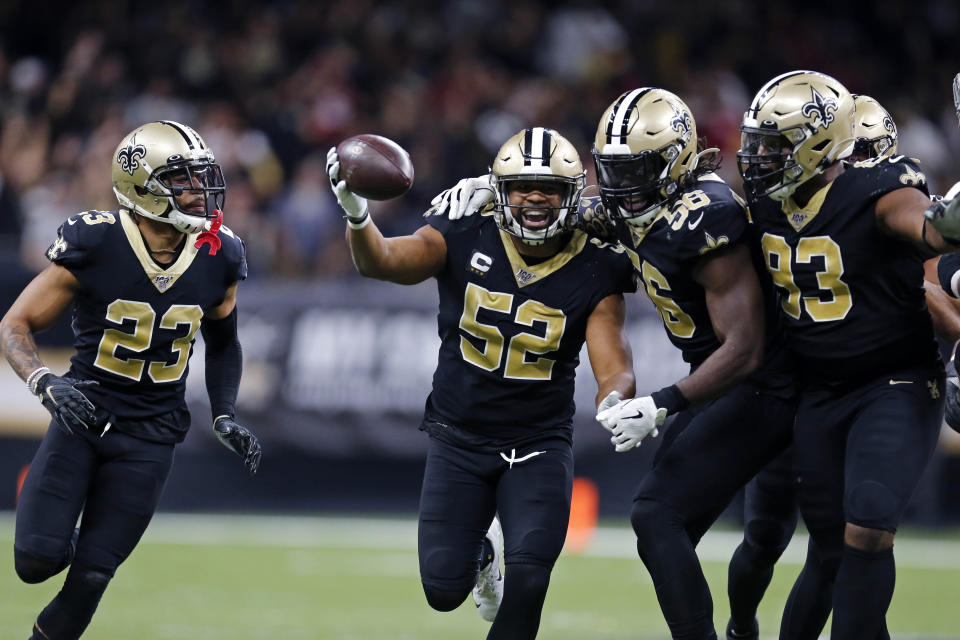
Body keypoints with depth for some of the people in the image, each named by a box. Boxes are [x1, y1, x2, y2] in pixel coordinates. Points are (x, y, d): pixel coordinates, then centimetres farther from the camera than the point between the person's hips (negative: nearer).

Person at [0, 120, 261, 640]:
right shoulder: (92, 246, -16)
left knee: (91, 574, -2)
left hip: (149, 435, 2)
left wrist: (225, 417, 2)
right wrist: (45, 383, -28)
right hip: (83, 414, -2)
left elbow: (222, 343, 15)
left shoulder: (219, 258, -4)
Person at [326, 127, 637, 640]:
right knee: (444, 589, -2)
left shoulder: (595, 273, -9)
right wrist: (356, 215, -50)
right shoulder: (463, 240, -11)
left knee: (528, 575, -21)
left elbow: (614, 370, -14)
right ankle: (479, 554, 35)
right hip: (459, 438, 1)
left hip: (539, 443, 0)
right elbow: (381, 261, -26)